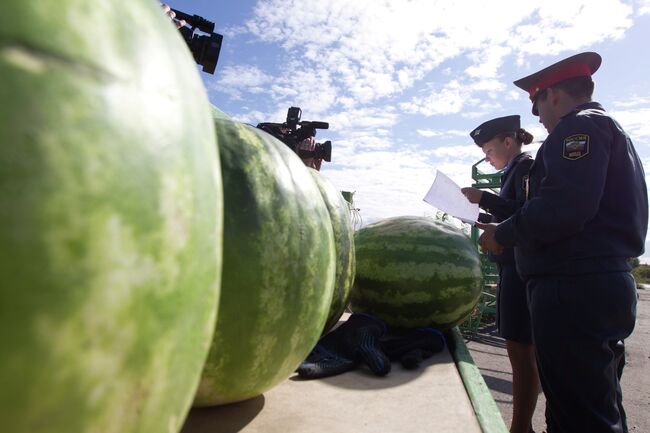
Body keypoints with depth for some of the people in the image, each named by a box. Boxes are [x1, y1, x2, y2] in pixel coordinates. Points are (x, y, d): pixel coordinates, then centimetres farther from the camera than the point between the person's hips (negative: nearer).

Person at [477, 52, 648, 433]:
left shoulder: (578, 126, -7)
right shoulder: (613, 130, 24)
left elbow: (562, 206, -23)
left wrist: (503, 235, -9)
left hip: (574, 288, -11)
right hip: (607, 281, 11)